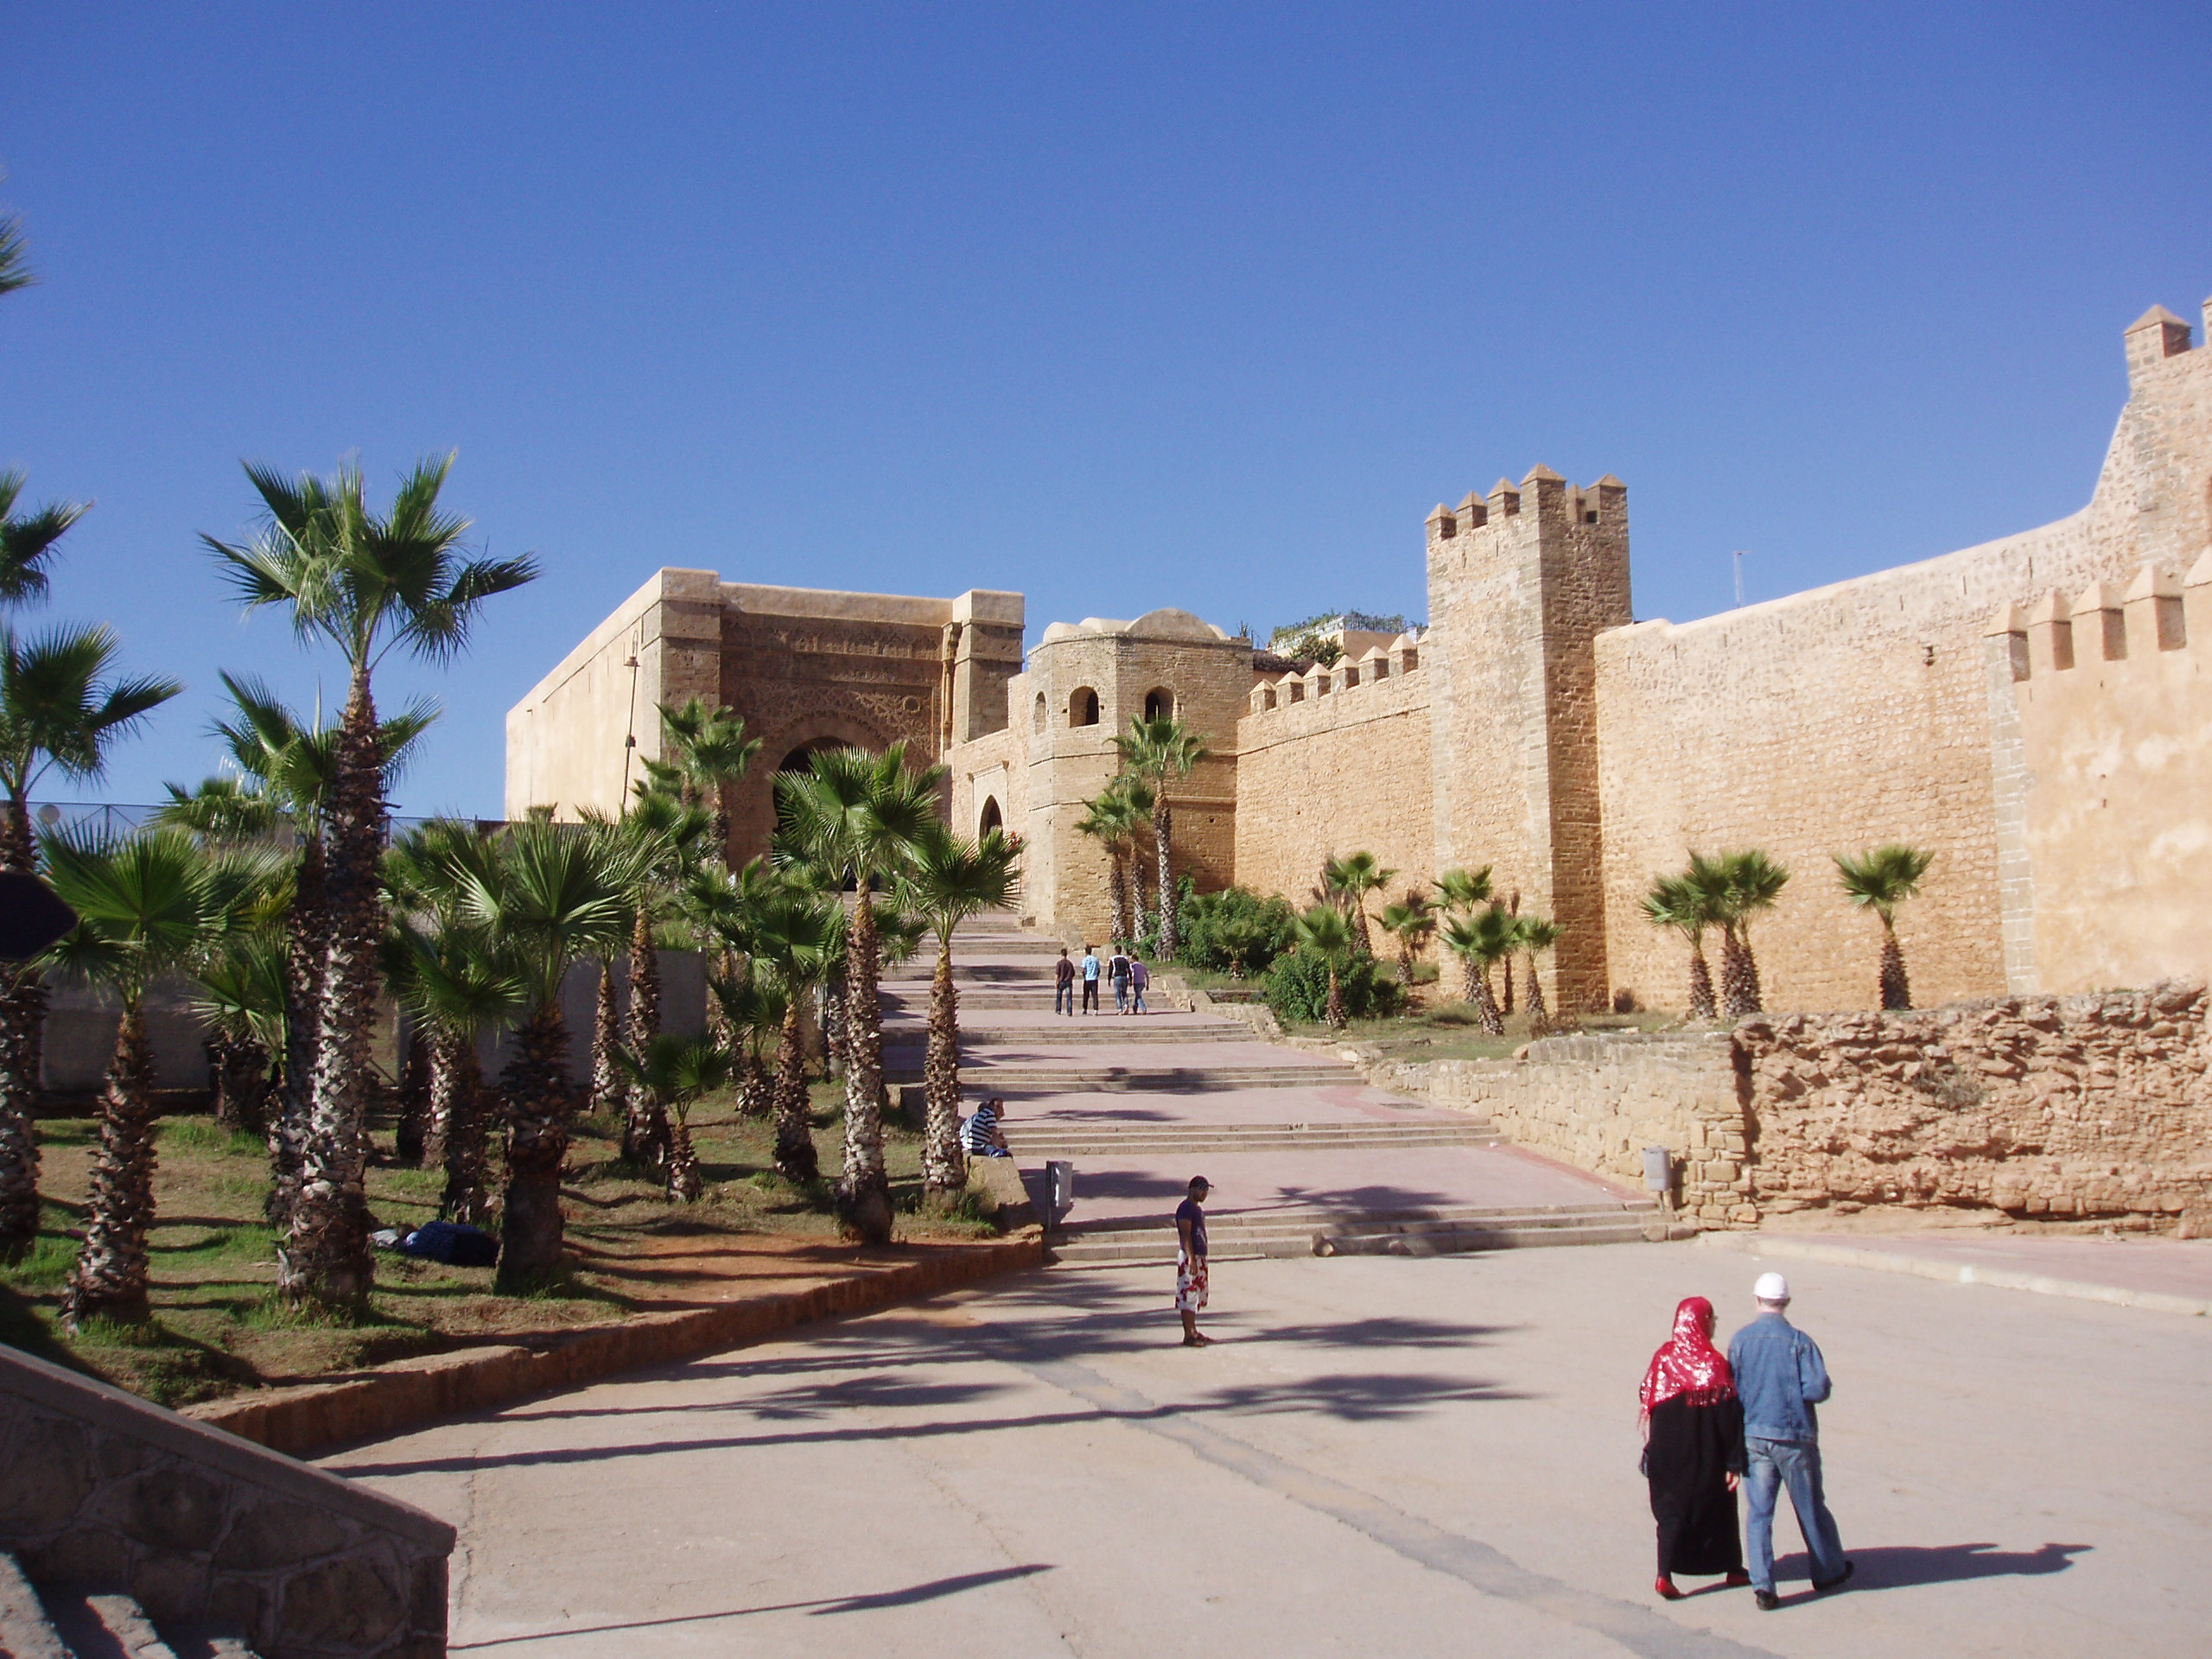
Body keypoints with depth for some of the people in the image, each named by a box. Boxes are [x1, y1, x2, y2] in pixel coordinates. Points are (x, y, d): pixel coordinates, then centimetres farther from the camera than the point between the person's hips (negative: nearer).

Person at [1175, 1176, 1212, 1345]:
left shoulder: (1198, 1208, 17)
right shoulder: (1186, 1208, -14)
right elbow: (1185, 1235, -20)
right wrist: (1191, 1258, -26)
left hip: (1199, 1257, 10)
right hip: (1189, 1257, -10)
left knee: (1198, 1295, 14)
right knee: (1188, 1295, -8)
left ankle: (1194, 1331, 20)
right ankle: (1188, 1335, -7)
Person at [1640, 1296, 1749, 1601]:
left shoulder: (1663, 1358, -6)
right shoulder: (1715, 1364, -15)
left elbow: (1647, 1404, 0)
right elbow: (1730, 1417, -14)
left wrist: (1652, 1453, 11)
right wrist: (1734, 1462, -8)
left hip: (1669, 1457, 2)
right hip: (1708, 1458, -2)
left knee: (1671, 1510, 8)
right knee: (1719, 1507, 17)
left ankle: (1665, 1575, -5)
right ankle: (1733, 1570, 32)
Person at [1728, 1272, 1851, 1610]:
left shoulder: (1740, 1340, -3)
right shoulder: (1798, 1341, -11)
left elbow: (1729, 1389, -1)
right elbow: (1818, 1388, -16)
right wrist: (1794, 1390, 4)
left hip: (1753, 1437, 2)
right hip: (1794, 1437, -2)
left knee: (1759, 1511, 5)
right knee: (1811, 1507, 15)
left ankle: (1762, 1585, -2)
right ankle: (1829, 1572, 32)